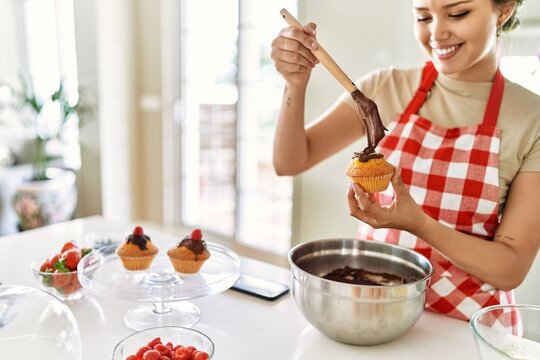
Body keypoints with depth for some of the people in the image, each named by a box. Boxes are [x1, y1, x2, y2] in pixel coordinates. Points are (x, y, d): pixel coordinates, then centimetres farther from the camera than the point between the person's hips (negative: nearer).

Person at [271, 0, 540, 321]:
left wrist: (417, 224, -24)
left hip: (462, 324, -1)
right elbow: (290, 163, -4)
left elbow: (512, 269, -9)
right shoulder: (386, 88, -2)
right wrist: (296, 84, -20)